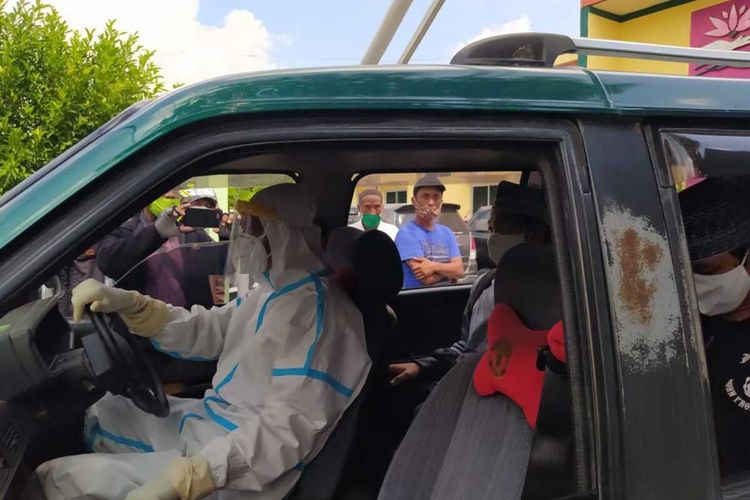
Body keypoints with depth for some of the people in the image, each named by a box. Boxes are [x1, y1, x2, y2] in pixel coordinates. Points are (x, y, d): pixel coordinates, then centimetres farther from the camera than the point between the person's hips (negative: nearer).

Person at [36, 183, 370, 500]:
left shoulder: (314, 309, -23)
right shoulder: (275, 291, 10)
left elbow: (290, 425, -30)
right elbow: (203, 331, 11)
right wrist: (129, 304, -4)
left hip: (236, 468, -10)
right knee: (101, 413, 24)